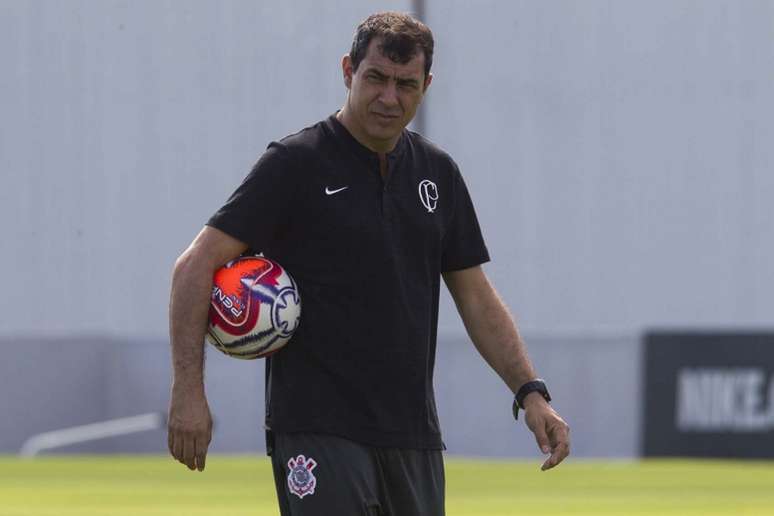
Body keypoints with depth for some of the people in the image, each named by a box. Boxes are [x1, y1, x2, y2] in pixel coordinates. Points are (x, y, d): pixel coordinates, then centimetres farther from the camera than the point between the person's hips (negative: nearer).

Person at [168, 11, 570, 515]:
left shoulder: (438, 174, 12)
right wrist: (189, 390, -17)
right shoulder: (296, 163, -5)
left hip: (412, 434, 6)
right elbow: (197, 265, -8)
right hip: (318, 431, -6)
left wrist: (531, 392, 6)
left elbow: (476, 297, 17)